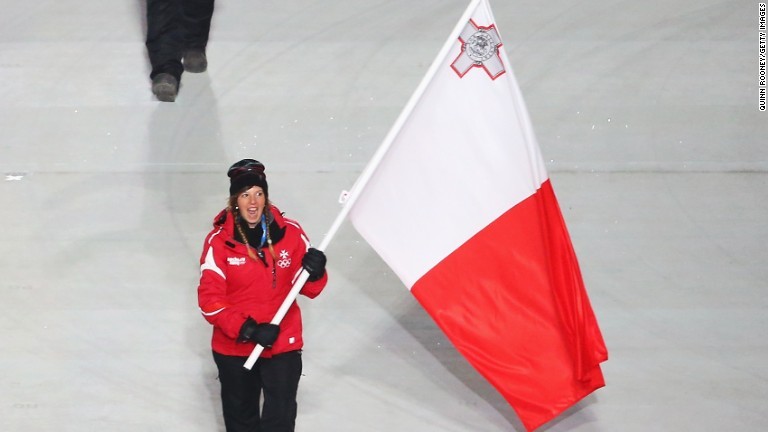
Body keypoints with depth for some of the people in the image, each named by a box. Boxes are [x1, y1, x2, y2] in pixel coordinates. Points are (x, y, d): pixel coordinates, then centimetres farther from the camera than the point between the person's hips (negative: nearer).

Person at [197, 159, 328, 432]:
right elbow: (210, 300, -16)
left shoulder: (290, 233, -7)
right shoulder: (220, 240, -13)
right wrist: (246, 329, -26)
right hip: (234, 347, 0)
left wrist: (315, 274, -23)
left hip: (283, 345, 0)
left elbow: (308, 289, 0)